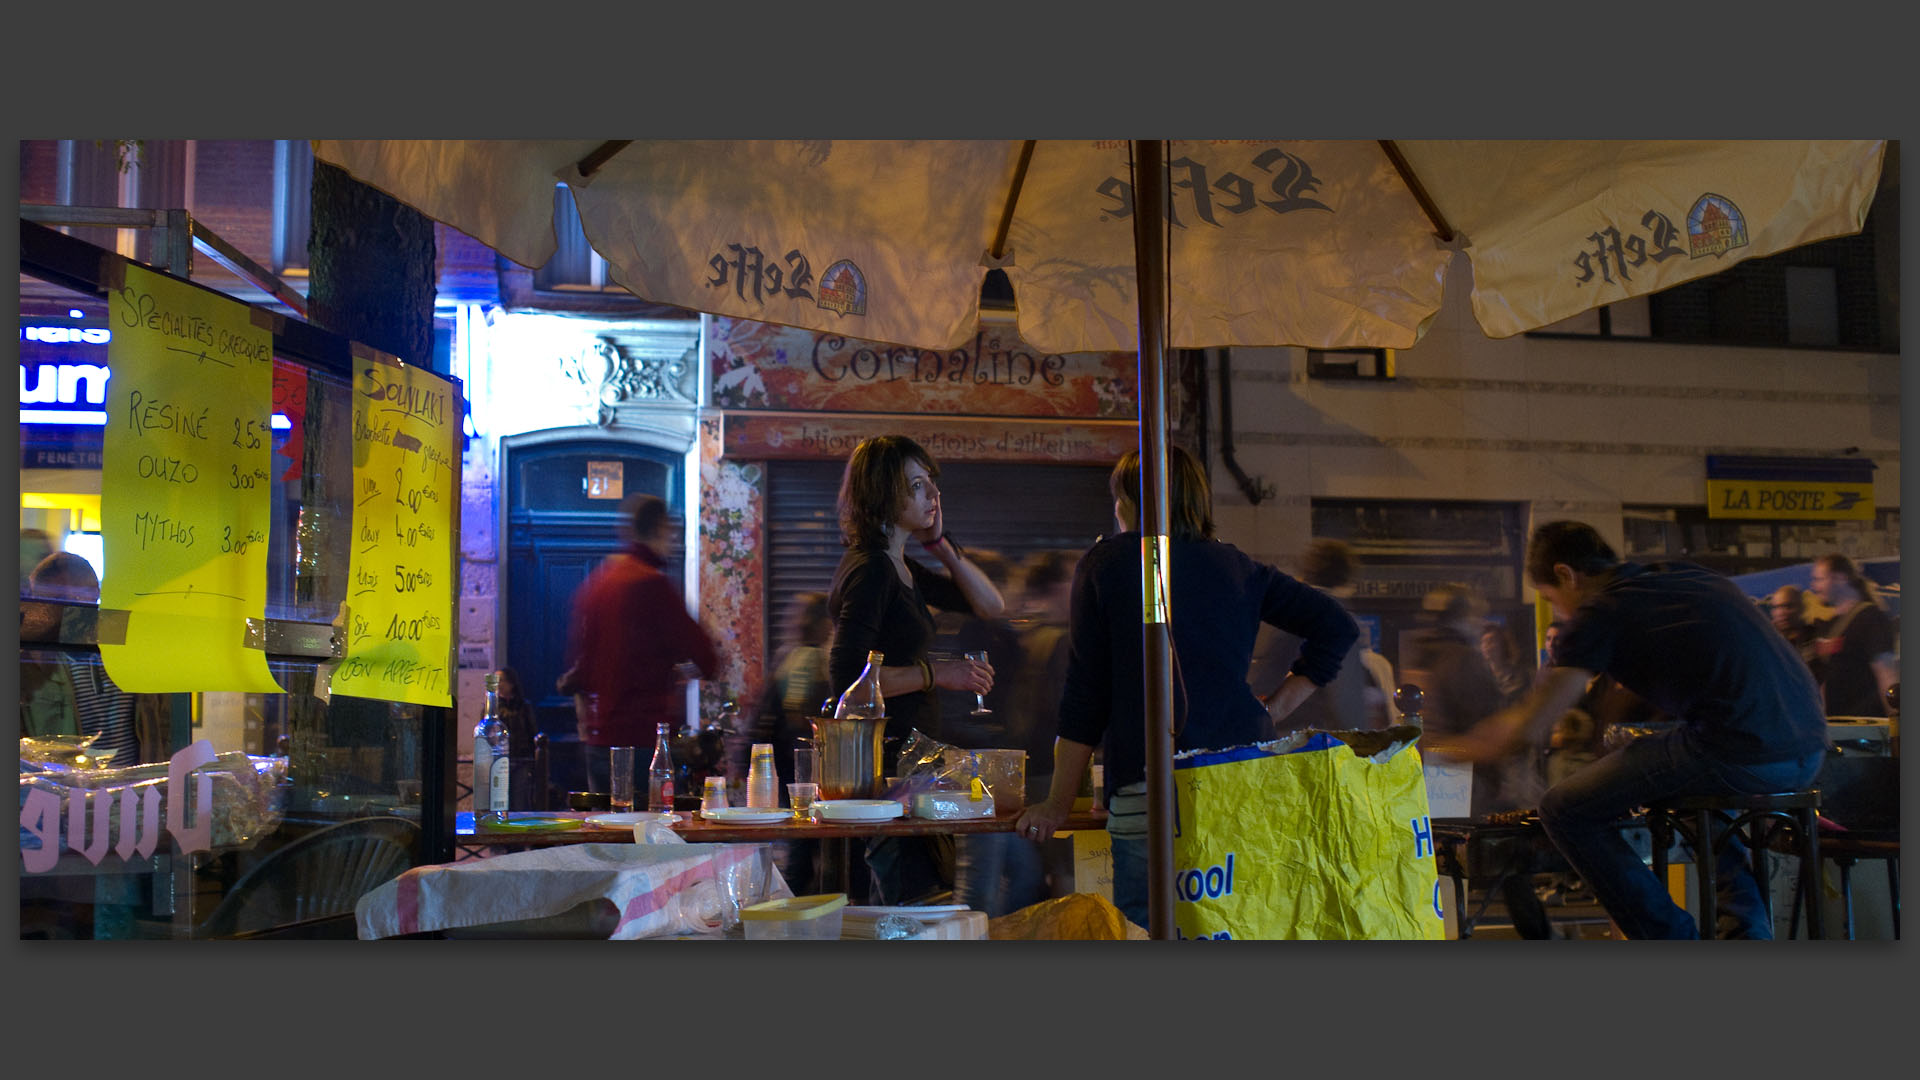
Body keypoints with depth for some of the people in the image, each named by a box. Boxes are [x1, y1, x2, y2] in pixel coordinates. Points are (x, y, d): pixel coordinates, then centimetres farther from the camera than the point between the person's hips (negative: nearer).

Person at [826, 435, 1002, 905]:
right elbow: (845, 675, -23)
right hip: (883, 758, -10)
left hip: (906, 753, 10)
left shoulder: (899, 567, 15)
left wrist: (940, 544, 8)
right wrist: (936, 673, -20)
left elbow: (989, 605, 19)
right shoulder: (869, 570, -15)